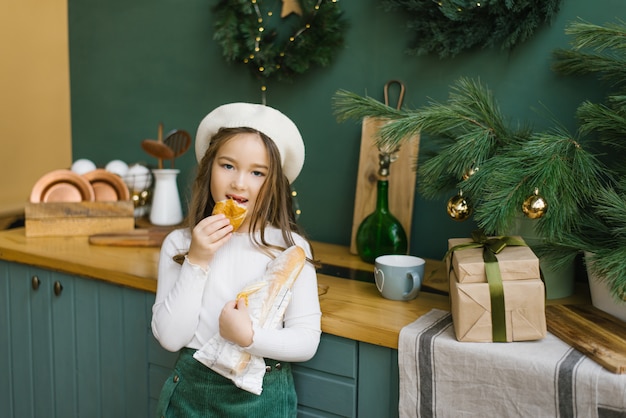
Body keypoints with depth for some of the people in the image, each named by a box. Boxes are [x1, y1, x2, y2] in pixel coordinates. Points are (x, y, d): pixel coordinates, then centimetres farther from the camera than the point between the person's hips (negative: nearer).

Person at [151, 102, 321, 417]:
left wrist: (249, 337, -24)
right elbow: (170, 338, -11)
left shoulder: (290, 246, -10)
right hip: (191, 391, 1)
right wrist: (197, 261, -17)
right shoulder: (178, 243, -5)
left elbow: (307, 340, -10)